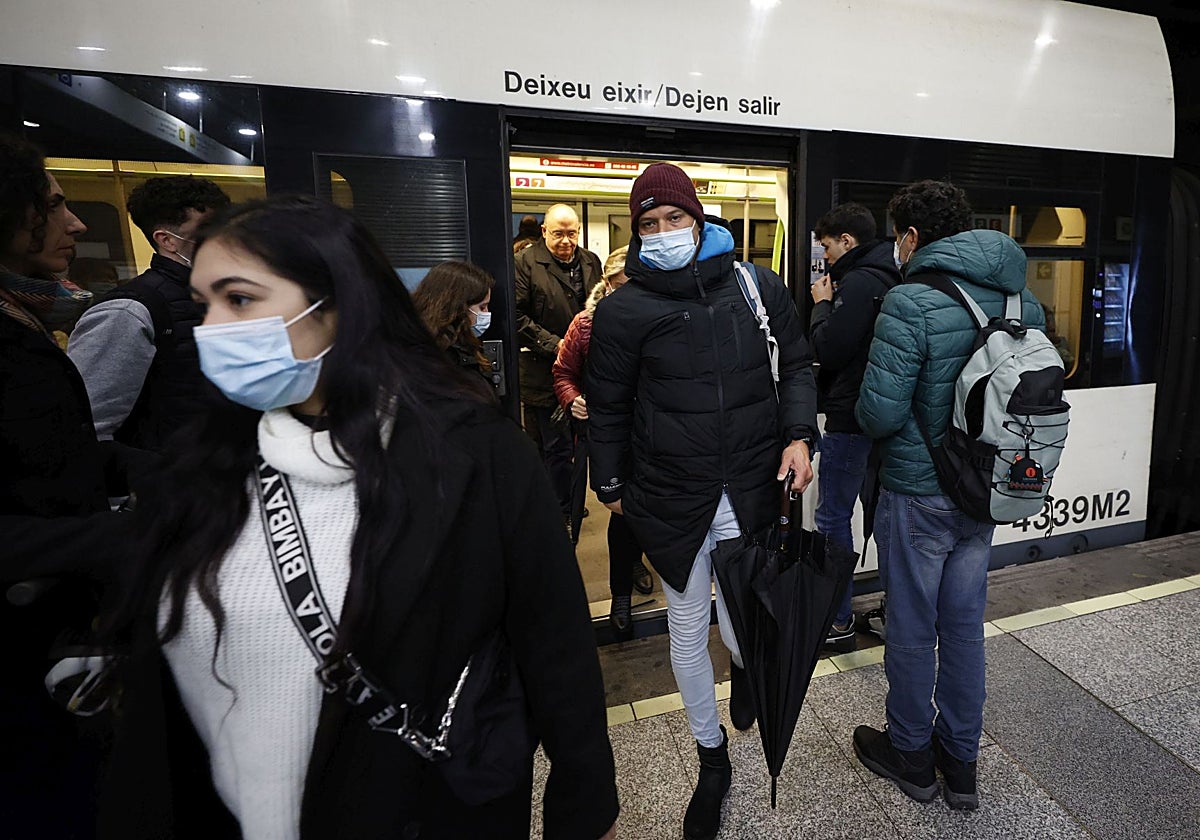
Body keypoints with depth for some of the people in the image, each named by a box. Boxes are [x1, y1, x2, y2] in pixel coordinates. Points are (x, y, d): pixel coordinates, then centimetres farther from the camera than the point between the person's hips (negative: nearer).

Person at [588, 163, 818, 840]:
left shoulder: (759, 288, 1)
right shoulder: (624, 309, -4)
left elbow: (796, 366, 11)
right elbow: (609, 406, 5)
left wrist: (798, 434, -5)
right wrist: (612, 486, 9)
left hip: (751, 491, 1)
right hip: (670, 498, 0)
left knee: (743, 632, 2)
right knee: (688, 632, 13)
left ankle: (747, 662, 45)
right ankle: (713, 760, 39)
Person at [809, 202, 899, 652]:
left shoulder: (857, 282, -16)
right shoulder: (887, 278, 14)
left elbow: (827, 350, -19)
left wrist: (822, 305, -5)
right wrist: (831, 306, 7)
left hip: (849, 420, -10)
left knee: (833, 518, -1)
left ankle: (838, 622, 9)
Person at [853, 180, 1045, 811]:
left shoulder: (911, 302, -20)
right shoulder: (1022, 300, 3)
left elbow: (879, 414, -23)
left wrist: (865, 410, -2)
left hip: (917, 495, -6)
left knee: (912, 629, 11)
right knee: (964, 623, 19)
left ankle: (910, 754, 32)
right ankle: (960, 760, 35)